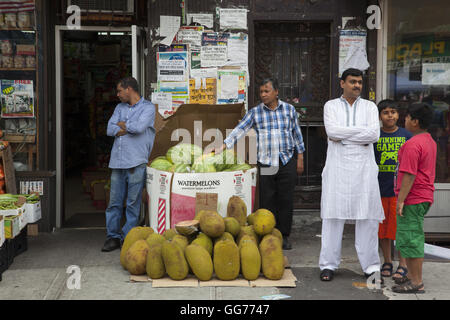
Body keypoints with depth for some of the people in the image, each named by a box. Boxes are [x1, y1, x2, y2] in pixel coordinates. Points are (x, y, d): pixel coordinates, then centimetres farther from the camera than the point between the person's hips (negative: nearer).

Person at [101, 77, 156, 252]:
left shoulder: (147, 107, 1)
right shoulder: (120, 107, 19)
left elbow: (139, 127, -16)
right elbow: (110, 129, 7)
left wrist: (122, 124, 2)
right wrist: (130, 128, -5)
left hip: (136, 162, -5)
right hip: (117, 161, 5)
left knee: (133, 202, -1)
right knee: (114, 202, 5)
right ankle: (113, 237, 13)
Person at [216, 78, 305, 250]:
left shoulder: (289, 109, 7)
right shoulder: (255, 112, 4)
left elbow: (297, 134, 11)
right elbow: (240, 129, -5)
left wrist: (300, 158, 8)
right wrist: (223, 146, -17)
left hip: (287, 161, 0)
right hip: (265, 163, 0)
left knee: (286, 200, 3)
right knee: (267, 201, 1)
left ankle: (284, 236, 15)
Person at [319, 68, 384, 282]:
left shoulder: (370, 107, 11)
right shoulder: (331, 106, 9)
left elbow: (375, 135, -5)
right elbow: (332, 130, -9)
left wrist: (343, 136, -8)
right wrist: (362, 130, -7)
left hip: (364, 167, 1)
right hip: (337, 166, -1)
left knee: (368, 216, 0)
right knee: (333, 215, -1)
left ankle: (370, 266, 8)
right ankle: (328, 264, 7)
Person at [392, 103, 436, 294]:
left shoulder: (413, 145, -19)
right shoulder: (430, 141, 14)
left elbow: (409, 175, -23)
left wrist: (400, 200, -19)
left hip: (412, 199, -10)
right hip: (424, 197, 10)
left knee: (410, 239, -5)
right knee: (413, 239, 17)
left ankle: (417, 283, 1)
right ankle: (412, 276, 26)